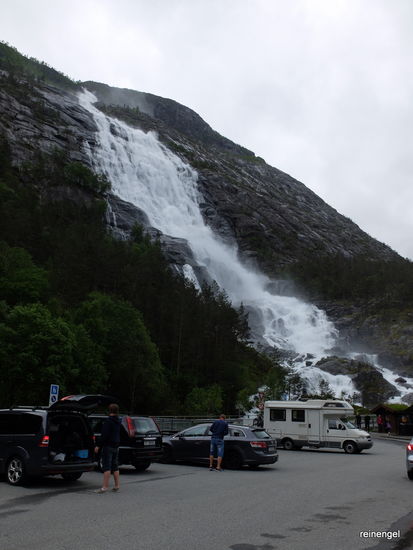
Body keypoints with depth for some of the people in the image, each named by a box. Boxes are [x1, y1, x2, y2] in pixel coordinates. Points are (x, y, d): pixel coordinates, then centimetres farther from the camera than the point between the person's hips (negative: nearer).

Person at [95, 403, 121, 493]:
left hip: (108, 446, -8)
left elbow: (104, 435, -20)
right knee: (115, 466, 14)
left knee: (106, 466, -7)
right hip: (116, 446, 8)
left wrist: (98, 446, -16)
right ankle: (117, 485, 17)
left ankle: (105, 486, -9)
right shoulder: (119, 421, 11)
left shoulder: (108, 421, -15)